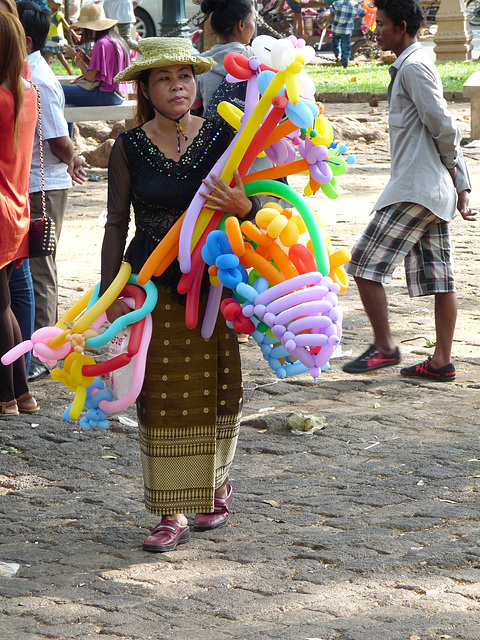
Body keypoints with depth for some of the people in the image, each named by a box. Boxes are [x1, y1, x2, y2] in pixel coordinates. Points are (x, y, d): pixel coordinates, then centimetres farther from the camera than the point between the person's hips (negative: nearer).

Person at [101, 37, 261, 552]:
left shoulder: (221, 138, 0)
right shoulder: (129, 148, -1)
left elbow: (252, 210, 1)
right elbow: (116, 224, 1)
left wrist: (241, 207, -23)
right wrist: (109, 292, -6)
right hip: (151, 284, -1)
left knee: (216, 390, 8)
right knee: (163, 395, 0)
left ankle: (217, 483, 33)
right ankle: (173, 515, 7)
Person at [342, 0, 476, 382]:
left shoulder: (413, 68, -11)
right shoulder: (414, 66, 20)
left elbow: (444, 128, -18)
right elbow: (448, 133, 21)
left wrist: (448, 164, 2)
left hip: (415, 189, -10)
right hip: (435, 192, 10)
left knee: (365, 264, -8)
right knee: (439, 278, 8)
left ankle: (385, 347, -3)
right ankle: (442, 362, 10)